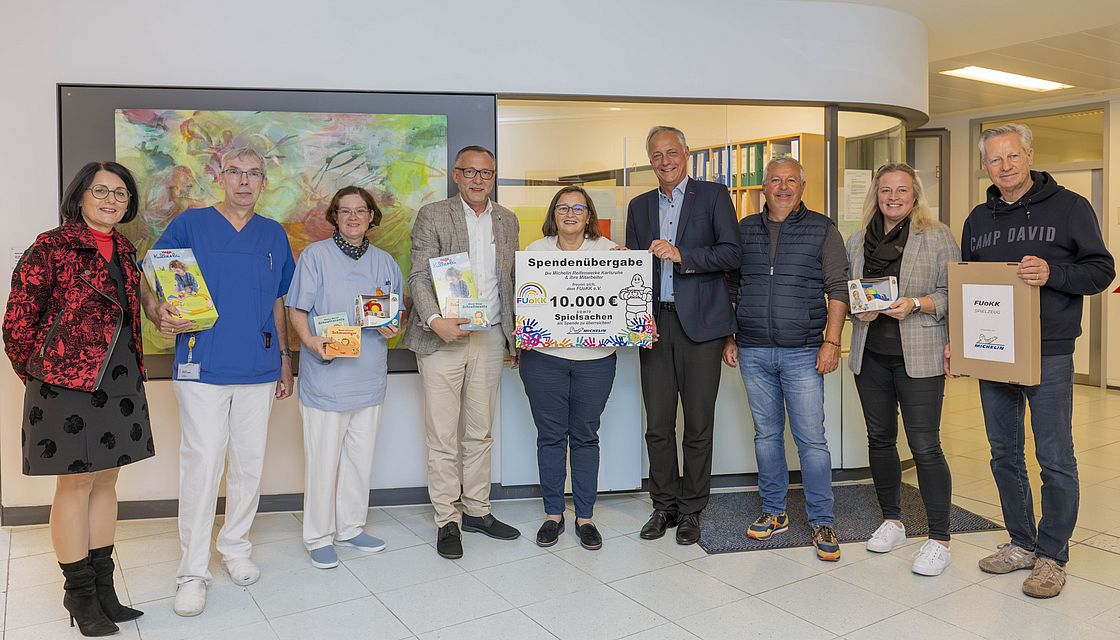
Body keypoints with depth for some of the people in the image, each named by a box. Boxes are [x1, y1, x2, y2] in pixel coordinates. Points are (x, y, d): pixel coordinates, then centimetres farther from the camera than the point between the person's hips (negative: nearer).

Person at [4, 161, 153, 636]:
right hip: (67, 383, -6)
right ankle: (79, 593, 17)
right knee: (76, 484, 2)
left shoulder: (124, 252, 12)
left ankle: (103, 586, 23)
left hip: (119, 380, 7)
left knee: (106, 481, 12)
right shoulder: (51, 249, -9)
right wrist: (41, 375, 0)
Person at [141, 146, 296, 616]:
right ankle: (193, 572, 10)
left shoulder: (275, 235, 11)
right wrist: (160, 314, -20)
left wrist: (285, 359, 14)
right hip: (202, 366, -3)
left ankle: (236, 547, 30)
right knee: (202, 465, -3)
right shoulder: (189, 224, 1)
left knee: (250, 464, 11)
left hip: (259, 369, 4)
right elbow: (149, 281, 1)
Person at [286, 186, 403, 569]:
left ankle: (351, 527, 29)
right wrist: (312, 341, -22)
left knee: (360, 457, 13)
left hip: (368, 375, 5)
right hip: (326, 375, -5)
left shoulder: (384, 262, 12)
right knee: (323, 460, 0)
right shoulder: (315, 255, -3)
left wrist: (391, 329, -3)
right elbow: (296, 310, -5)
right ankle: (319, 537, 15)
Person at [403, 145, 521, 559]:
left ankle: (476, 510, 25)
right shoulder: (433, 215, -2)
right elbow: (419, 277, -9)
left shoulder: (507, 220, 12)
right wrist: (436, 320, -25)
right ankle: (446, 521, 13)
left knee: (480, 432, 13)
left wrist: (516, 336, 12)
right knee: (443, 437, 1)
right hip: (443, 337, -4)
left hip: (490, 337, 4)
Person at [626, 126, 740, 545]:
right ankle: (664, 506, 20)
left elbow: (731, 253, -7)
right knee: (657, 425, 5)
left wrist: (681, 255, -19)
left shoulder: (713, 196, 4)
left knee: (698, 425, 3)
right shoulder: (639, 206, 16)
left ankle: (691, 510, 17)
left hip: (700, 323, -3)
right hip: (655, 323, 3)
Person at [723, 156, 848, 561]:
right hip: (753, 352, 3)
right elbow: (730, 288, 14)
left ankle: (822, 522, 11)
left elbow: (838, 288, -1)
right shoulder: (745, 230, 11)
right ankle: (774, 513, 23)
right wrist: (729, 338, 9)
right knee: (766, 434, 11)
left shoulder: (822, 230, 3)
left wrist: (831, 340, -9)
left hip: (802, 353, -3)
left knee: (812, 439, -2)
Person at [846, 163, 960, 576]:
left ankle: (939, 540, 5)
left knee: (925, 446, -6)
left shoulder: (938, 237, 0)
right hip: (870, 356, 5)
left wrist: (915, 303, -18)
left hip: (918, 357, -4)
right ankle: (892, 522, 28)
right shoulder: (857, 241, 12)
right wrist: (859, 310, -5)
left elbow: (953, 294, -3)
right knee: (880, 438, 12)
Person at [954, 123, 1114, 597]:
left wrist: (1052, 275, -21)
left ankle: (1052, 556, 15)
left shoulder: (1068, 207, -2)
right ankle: (1022, 543, 26)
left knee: (1055, 459, 2)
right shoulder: (979, 219, 12)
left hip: (1048, 355, -5)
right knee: (1004, 455, 12)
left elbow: (1102, 270, -3)